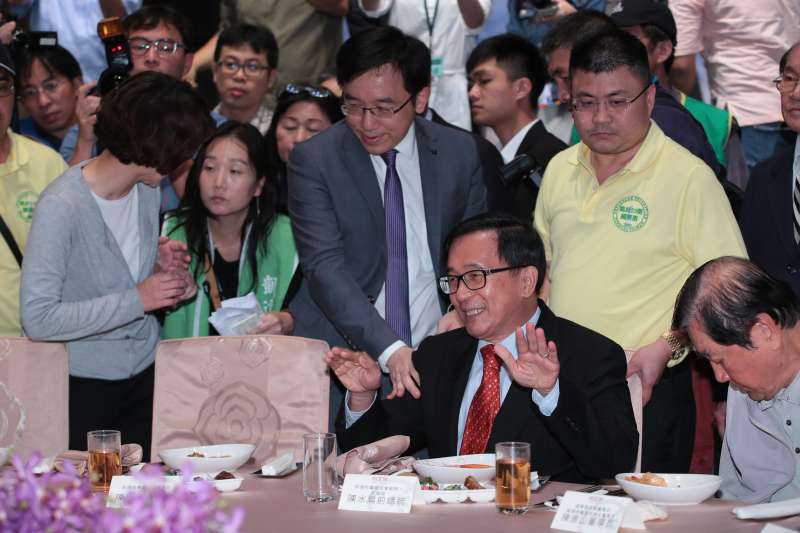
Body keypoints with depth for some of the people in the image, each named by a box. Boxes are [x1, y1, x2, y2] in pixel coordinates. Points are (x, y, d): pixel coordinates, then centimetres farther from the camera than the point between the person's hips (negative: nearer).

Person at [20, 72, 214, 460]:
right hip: (82, 387, -6)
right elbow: (38, 318, -25)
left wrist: (161, 266, -4)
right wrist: (136, 300, -23)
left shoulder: (148, 189, 3)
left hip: (145, 374, 7)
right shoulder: (61, 205, -21)